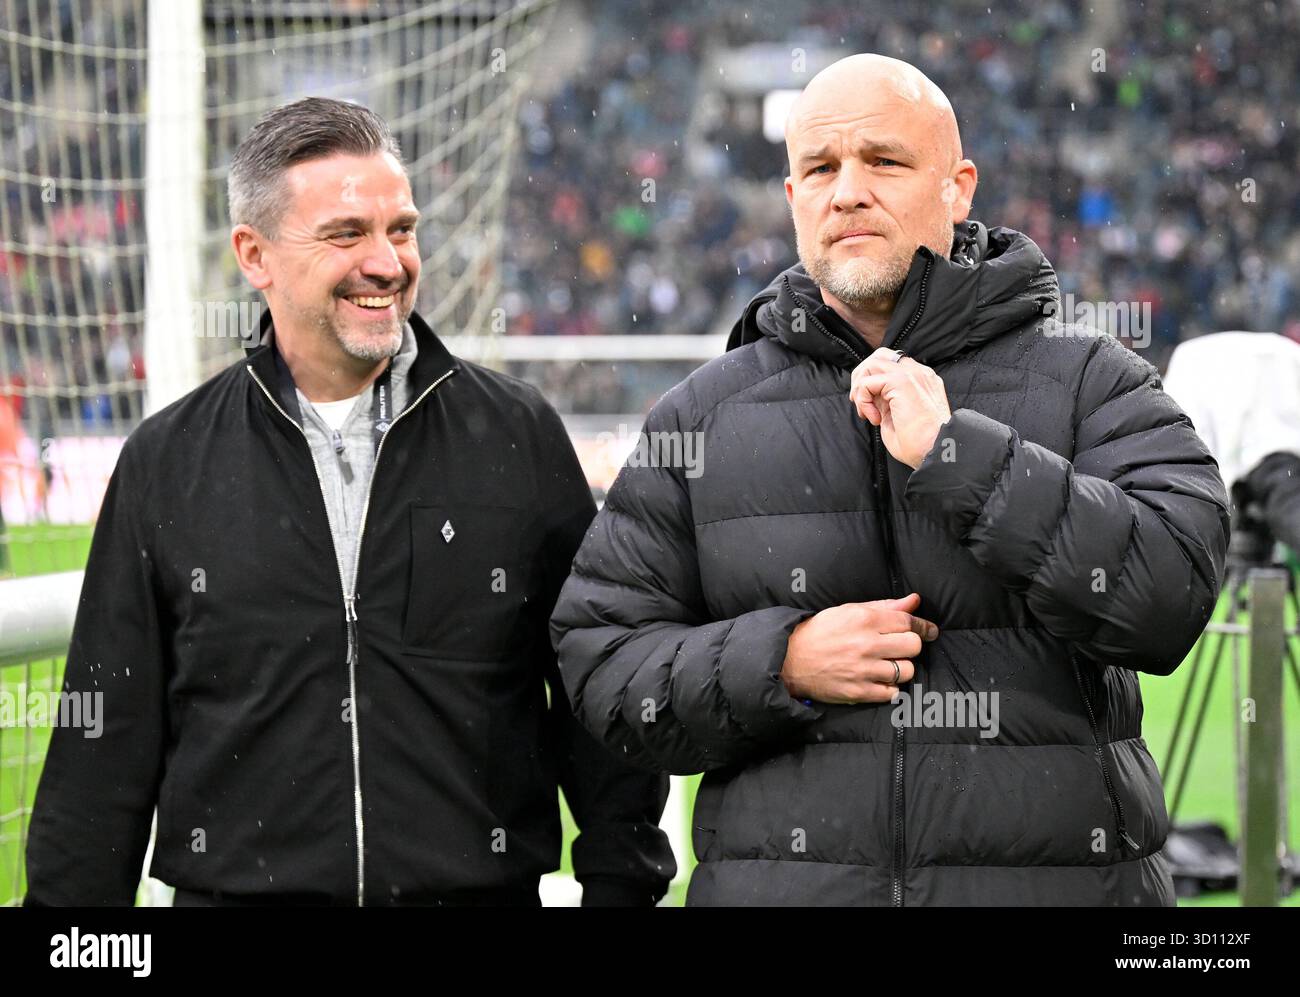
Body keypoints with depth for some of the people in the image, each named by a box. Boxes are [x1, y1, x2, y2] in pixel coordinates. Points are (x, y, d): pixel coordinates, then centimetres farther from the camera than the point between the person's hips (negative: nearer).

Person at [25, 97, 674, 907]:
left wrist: (621, 885, 0)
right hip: (235, 887, 0)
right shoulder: (167, 463, 4)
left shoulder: (521, 437, 3)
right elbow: (106, 742, 5)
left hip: (483, 886, 0)